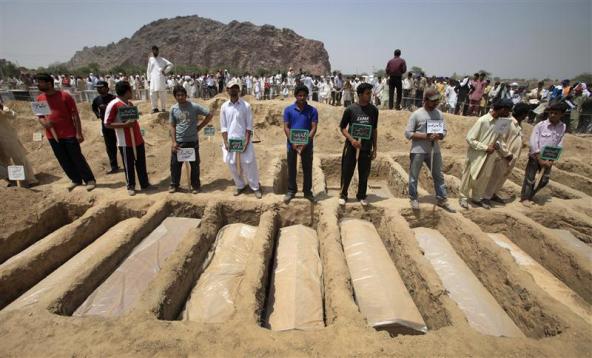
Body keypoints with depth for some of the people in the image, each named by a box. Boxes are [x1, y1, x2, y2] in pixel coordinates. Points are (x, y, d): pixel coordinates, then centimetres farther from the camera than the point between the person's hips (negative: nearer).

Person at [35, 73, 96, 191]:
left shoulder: (64, 96, -9)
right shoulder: (39, 99, 6)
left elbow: (75, 115, -9)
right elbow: (40, 116, 16)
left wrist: (79, 133, -13)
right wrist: (43, 122, -10)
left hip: (69, 134, -6)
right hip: (52, 135, 6)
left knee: (77, 158, -1)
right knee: (63, 160, 12)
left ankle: (90, 180, 9)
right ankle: (75, 179, 25)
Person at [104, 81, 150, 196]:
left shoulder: (130, 104, 9)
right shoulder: (113, 105, -13)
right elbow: (107, 124, -13)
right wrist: (124, 124, -23)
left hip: (138, 140, 6)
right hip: (125, 142, -6)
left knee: (141, 164, 12)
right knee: (129, 165, 7)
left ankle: (145, 184, 24)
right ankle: (130, 186, 22)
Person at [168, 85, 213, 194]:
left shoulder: (194, 106, -7)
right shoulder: (173, 109, 2)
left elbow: (209, 115, -4)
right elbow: (172, 126, 6)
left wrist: (199, 127, -5)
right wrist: (174, 142, -3)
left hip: (192, 141, -2)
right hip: (178, 142, 2)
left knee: (194, 164, 7)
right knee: (175, 164, 7)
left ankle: (195, 185, 22)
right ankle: (174, 185, 24)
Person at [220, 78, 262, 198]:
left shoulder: (246, 105, -3)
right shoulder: (224, 107, 4)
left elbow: (249, 126, -4)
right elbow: (223, 127, 4)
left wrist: (246, 142, -11)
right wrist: (226, 142, -5)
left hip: (243, 141, -2)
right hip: (230, 141, 3)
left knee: (249, 164, -1)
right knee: (232, 165, 9)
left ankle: (255, 187, 13)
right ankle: (240, 185, 26)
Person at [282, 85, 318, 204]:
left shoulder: (312, 110, -1)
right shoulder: (288, 109, 0)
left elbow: (314, 128, -5)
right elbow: (286, 127, -3)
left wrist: (305, 142, -18)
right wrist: (292, 142, -14)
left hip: (307, 144, 0)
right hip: (292, 143, 0)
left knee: (307, 168, 8)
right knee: (291, 168, 9)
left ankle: (307, 191, 22)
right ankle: (291, 190, 22)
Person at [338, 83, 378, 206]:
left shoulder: (373, 110, 3)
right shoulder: (350, 109, -5)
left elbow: (374, 130, 11)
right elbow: (342, 127, 1)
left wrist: (375, 148, 9)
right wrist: (351, 139, -15)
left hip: (367, 147, 3)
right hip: (351, 146, -2)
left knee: (364, 174, 10)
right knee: (347, 173, 4)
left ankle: (362, 196, 27)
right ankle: (343, 195, 22)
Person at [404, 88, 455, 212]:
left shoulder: (439, 114, 5)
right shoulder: (416, 114, -9)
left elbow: (444, 131, 7)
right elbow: (408, 133, -11)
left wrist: (438, 136, -16)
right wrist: (424, 136, -21)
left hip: (434, 150, 5)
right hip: (418, 151, -4)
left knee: (439, 176, 12)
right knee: (414, 176, 6)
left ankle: (442, 200, 25)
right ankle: (413, 199, 23)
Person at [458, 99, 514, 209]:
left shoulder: (501, 121, 1)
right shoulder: (482, 121, -20)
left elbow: (496, 138, 14)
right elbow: (470, 139, -18)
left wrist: (506, 153, 7)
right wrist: (485, 148, -19)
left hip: (488, 155, 7)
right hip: (476, 155, -7)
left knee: (483, 178, 16)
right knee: (469, 176, 6)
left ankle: (477, 198, 33)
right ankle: (463, 197, 22)